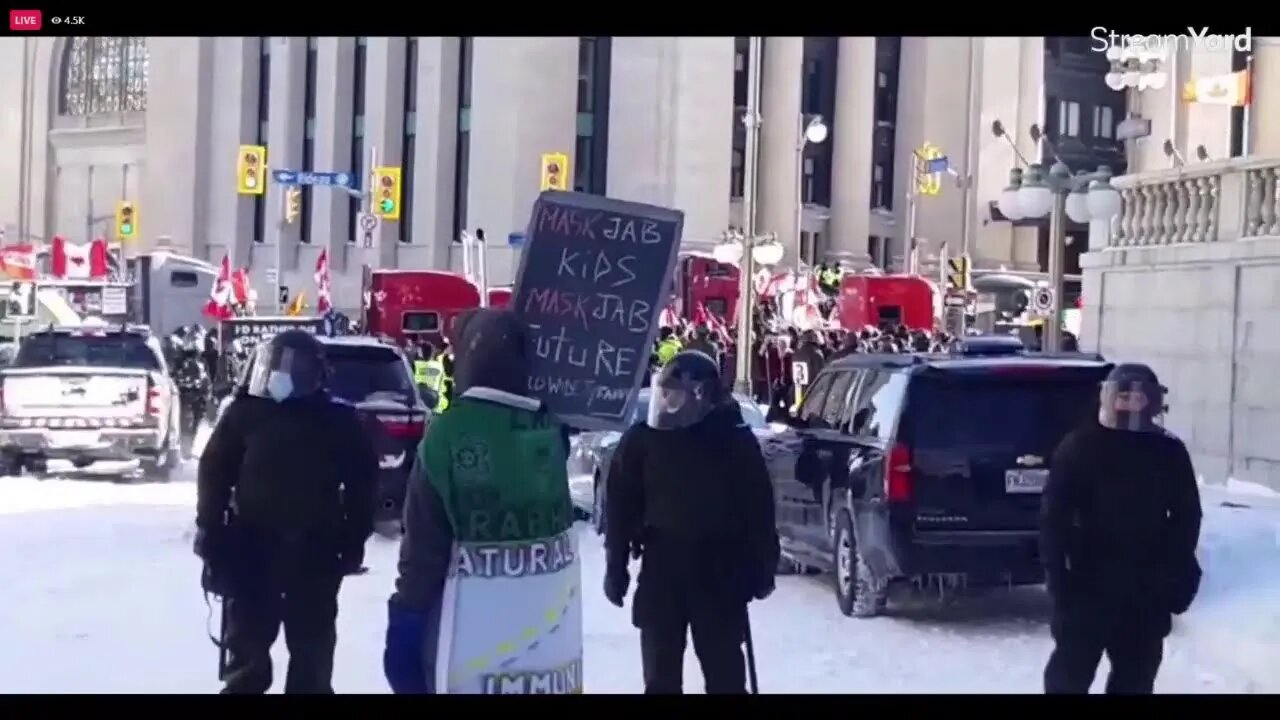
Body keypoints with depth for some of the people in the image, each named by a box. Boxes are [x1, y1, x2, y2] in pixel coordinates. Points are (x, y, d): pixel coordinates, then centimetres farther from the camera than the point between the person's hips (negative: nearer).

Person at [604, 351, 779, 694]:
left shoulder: (735, 439, -5)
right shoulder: (642, 439, -2)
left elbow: (757, 508, -2)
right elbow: (621, 507, 0)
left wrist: (761, 568, -4)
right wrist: (616, 567, -2)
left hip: (720, 574, -2)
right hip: (662, 570, 2)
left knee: (724, 670, 4)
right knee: (661, 673, 10)